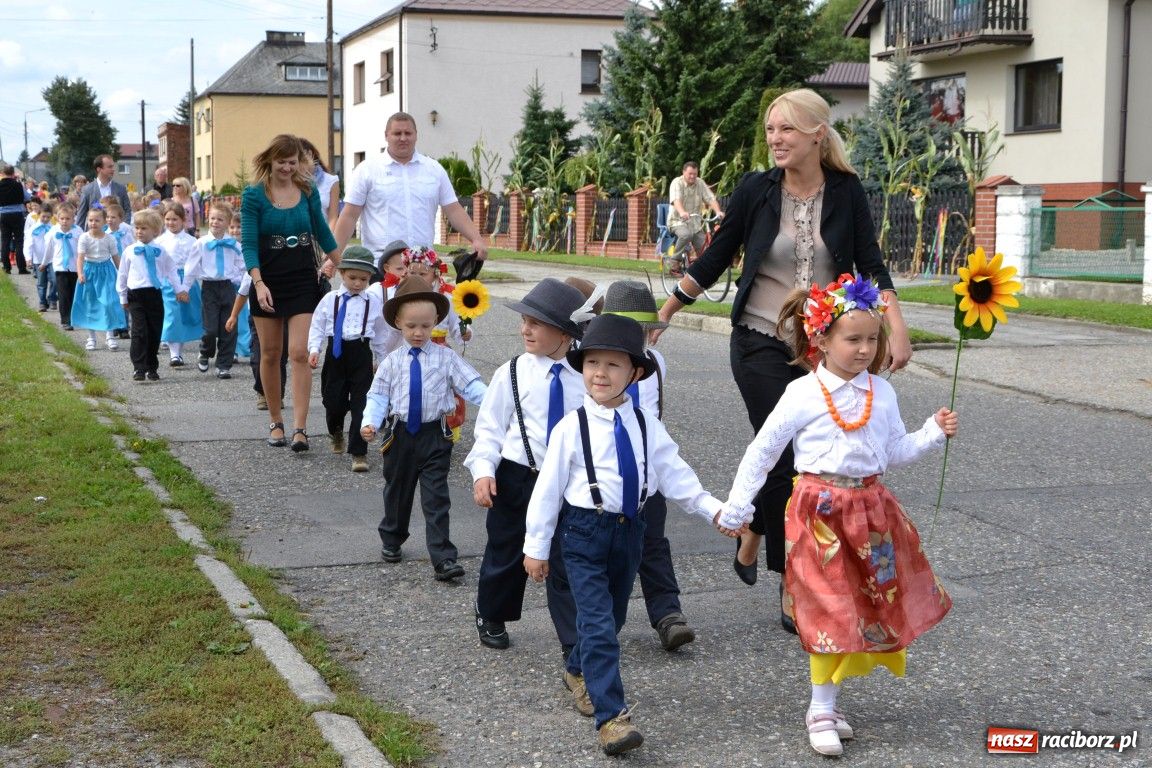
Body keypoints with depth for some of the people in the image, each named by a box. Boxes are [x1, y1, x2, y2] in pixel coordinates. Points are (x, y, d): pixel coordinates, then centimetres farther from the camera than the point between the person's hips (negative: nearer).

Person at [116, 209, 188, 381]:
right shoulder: (129, 252, 3)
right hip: (136, 295, -1)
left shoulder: (161, 252, 4)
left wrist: (179, 290, 7)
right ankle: (139, 368, -8)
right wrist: (123, 297, 12)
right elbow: (122, 275, 11)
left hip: (155, 294, 2)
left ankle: (152, 368, 19)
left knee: (155, 333, 6)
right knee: (139, 332, -10)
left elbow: (171, 271, 13)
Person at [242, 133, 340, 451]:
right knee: (270, 354, 9)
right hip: (268, 282, -1)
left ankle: (300, 427, -11)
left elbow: (323, 234, 14)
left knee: (299, 353, -10)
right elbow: (249, 244, -10)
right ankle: (276, 422, 23)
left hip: (304, 281, 1)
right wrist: (258, 284, -22)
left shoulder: (308, 191, 3)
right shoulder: (254, 195, -5)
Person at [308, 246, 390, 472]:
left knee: (360, 404, -7)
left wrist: (383, 360, 16)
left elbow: (380, 334, 12)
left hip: (361, 355, -1)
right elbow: (317, 326, 6)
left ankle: (358, 452, -2)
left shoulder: (374, 303, 3)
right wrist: (314, 349, -8)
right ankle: (336, 433, 41)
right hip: (335, 353, 1)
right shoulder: (330, 300, 3)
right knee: (333, 401, 7)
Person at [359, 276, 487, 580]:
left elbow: (470, 384, -9)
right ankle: (391, 540, 41)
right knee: (397, 492, 19)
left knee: (436, 498, -5)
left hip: (435, 435, -2)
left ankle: (443, 558, -7)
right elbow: (378, 395, -1)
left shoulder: (445, 357, -3)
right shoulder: (392, 361, 1)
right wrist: (369, 421, -18)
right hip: (401, 435, 2)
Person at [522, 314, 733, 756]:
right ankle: (610, 717, -14)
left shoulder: (646, 426, 2)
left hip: (630, 529, 5)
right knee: (599, 624, -13)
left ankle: (579, 671, 46)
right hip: (584, 532, -5)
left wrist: (711, 508, -7)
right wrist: (537, 546, -4)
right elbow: (548, 486, -6)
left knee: (611, 617, 19)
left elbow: (674, 474, 4)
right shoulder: (571, 428, -9)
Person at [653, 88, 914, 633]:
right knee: (786, 459, -8)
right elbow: (714, 260, 3)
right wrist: (663, 314, 5)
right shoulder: (756, 190, -5)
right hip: (762, 343, -2)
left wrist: (896, 328, -12)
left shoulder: (846, 192, -1)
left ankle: (753, 534, 35)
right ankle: (792, 588, 4)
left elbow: (871, 265, 0)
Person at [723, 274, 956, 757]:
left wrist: (933, 433, -1)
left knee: (867, 606, 9)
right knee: (830, 609, -3)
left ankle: (826, 700, 23)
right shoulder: (803, 395, -9)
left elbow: (895, 452, 14)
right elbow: (762, 451, -4)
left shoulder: (882, 393, 5)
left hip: (871, 509, 5)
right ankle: (821, 711, 10)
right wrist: (737, 506, -5)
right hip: (820, 511, -5)